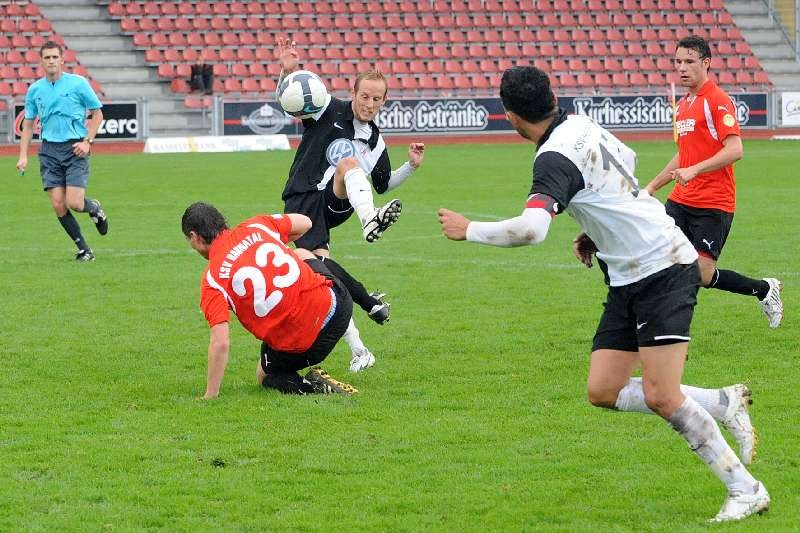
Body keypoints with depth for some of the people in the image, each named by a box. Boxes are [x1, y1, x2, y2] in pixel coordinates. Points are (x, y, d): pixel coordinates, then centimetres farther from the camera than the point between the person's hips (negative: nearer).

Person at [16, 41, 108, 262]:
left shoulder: (78, 83, -3)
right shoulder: (35, 89, 6)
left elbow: (97, 114, 4)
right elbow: (28, 124, 13)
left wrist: (87, 141, -8)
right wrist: (23, 156, 4)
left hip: (75, 148, -3)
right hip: (49, 150, 3)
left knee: (74, 203, -14)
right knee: (58, 205, -6)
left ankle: (95, 208, 22)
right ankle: (84, 249, 7)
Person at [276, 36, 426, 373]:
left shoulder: (376, 141, 14)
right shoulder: (329, 111, 2)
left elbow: (383, 185, 28)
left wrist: (411, 166, 12)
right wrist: (288, 71, -31)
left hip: (336, 204, 2)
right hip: (303, 201, -2)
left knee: (350, 163, -27)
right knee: (320, 261, -22)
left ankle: (371, 219, -57)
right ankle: (357, 350, -21)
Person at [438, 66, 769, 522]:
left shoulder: (554, 159, -20)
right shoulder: (580, 125, 8)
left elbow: (531, 229, -35)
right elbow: (628, 161, 27)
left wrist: (468, 229, -20)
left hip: (664, 269, -9)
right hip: (628, 279, 9)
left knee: (660, 396, -14)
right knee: (604, 391, 3)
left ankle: (746, 490, -4)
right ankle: (725, 403, 14)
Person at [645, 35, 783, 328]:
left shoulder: (718, 100, -10)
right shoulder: (683, 105, 16)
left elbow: (735, 150, -21)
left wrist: (694, 170, -29)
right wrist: (651, 187, 27)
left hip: (713, 204, -8)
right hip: (681, 201, 8)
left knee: (703, 274, -11)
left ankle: (764, 289, 14)